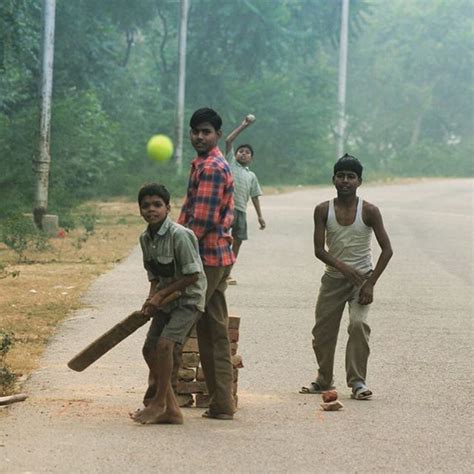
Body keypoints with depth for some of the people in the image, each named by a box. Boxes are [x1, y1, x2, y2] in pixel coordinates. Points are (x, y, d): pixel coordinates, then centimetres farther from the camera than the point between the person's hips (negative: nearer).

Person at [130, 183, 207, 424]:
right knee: (150, 349, 3)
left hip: (189, 298, -8)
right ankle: (171, 409, 10)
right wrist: (152, 299, -6)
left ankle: (159, 402, -10)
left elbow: (193, 275, -20)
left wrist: (161, 295, -16)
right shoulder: (145, 238, 2)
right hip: (166, 301, 8)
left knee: (164, 343, -23)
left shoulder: (179, 235, -22)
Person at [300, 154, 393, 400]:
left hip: (362, 277, -3)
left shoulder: (369, 211, -10)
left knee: (359, 324, -21)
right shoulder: (323, 210, -5)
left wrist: (371, 284, -15)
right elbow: (319, 249, -8)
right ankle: (324, 379, 25)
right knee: (322, 330, 6)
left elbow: (387, 249, -8)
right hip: (333, 278, 3)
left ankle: (357, 381, -16)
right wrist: (341, 266, -27)